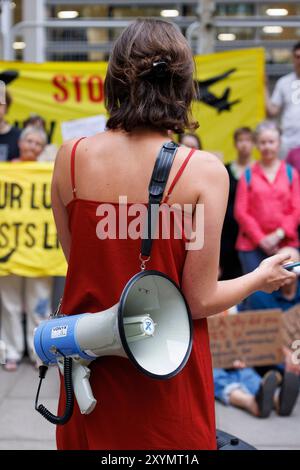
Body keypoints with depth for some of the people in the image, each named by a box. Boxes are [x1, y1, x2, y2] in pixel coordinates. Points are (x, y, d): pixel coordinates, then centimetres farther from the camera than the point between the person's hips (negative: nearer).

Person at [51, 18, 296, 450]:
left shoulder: (72, 156, -8)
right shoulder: (203, 171, -17)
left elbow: (75, 258, 3)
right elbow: (200, 301, -13)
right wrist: (262, 278, 5)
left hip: (88, 362, 3)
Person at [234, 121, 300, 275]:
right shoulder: (248, 175, 7)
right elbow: (240, 212, 2)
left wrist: (279, 234, -9)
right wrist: (260, 239, -8)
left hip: (286, 244, 1)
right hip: (252, 245, 0)